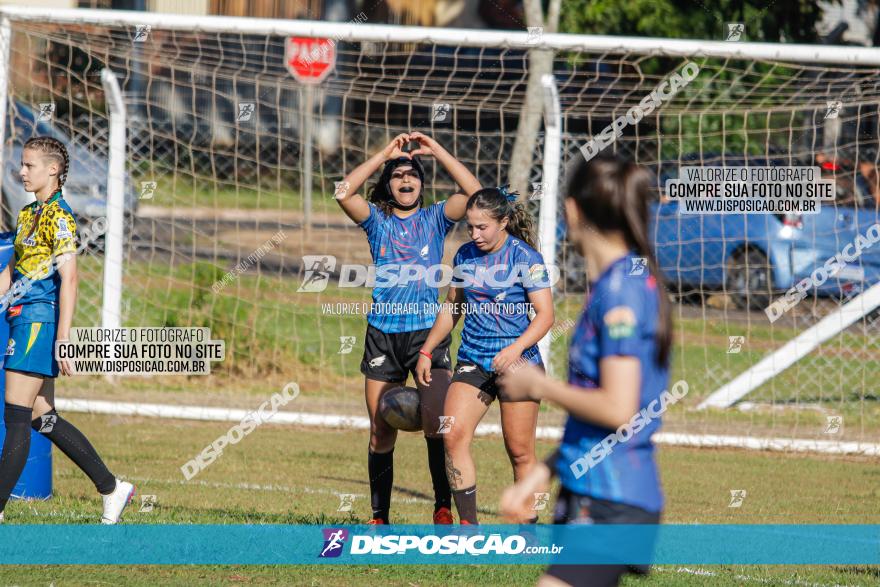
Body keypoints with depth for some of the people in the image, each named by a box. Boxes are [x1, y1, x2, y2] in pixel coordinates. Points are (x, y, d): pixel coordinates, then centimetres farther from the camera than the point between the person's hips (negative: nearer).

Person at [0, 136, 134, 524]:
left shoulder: (58, 217, -11)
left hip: (37, 321, -10)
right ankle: (112, 488, 19)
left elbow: (68, 278, -17)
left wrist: (62, 339, -21)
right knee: (43, 419, 11)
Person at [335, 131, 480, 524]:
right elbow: (343, 193, -9)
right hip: (383, 333, 1)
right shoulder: (376, 219, 9)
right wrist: (384, 155, -8)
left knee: (436, 421, -17)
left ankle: (443, 506, -6)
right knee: (381, 432, 3)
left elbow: (475, 192, -8)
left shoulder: (436, 218, 8)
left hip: (427, 330, -1)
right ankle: (379, 517, 10)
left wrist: (437, 151, -7)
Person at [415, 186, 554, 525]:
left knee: (520, 452, -1)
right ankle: (468, 526, -11)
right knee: (453, 436, -14)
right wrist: (427, 351, 20)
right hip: (473, 362, 5)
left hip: (518, 361, -5)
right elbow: (452, 308, 23)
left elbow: (545, 313, -11)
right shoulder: (465, 256, 9)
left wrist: (515, 348, -25)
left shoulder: (525, 258, -7)